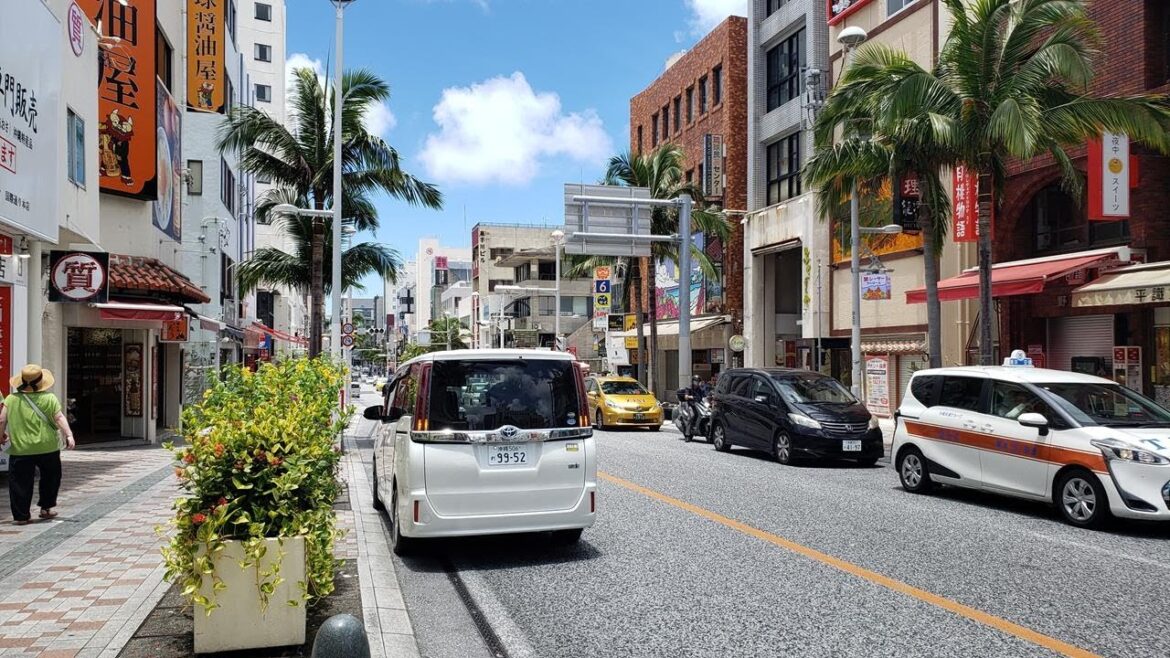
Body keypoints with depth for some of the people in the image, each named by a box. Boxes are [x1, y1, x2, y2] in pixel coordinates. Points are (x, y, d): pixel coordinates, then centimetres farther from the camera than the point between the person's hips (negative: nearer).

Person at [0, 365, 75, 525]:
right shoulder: (49, 398, -5)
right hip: (48, 448, 0)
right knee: (50, 477, 20)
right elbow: (59, 418, -12)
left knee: (20, 482, 7)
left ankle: (21, 515, 8)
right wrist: (68, 435, -15)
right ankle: (46, 507, 24)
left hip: (20, 449, 0)